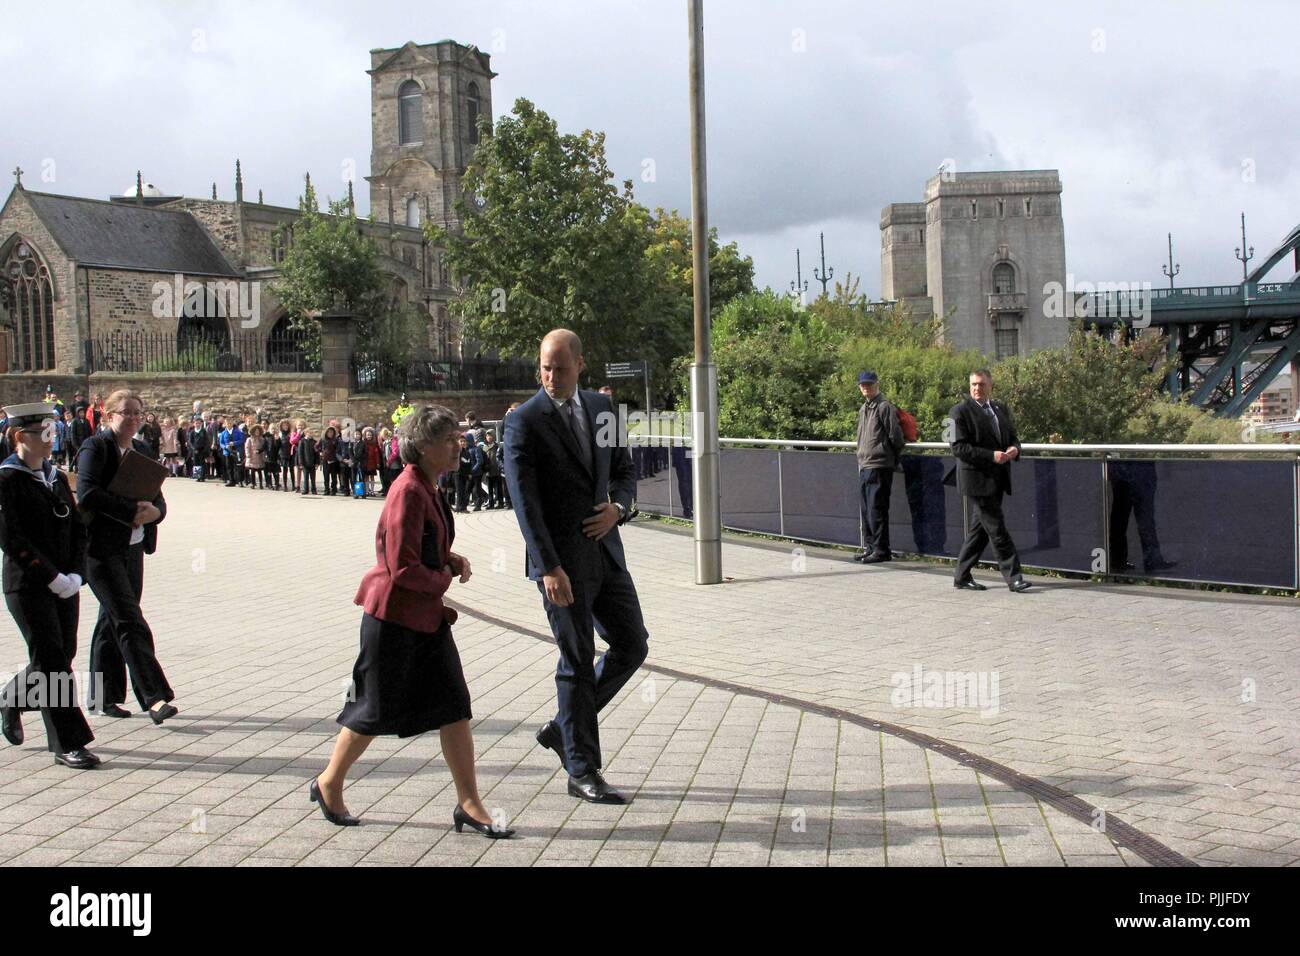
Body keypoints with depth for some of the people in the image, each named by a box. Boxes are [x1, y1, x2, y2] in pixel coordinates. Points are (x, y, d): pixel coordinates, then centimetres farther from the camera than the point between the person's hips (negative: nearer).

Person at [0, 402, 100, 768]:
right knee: (52, 662, -6)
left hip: (64, 584, 7)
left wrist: (75, 574, -2)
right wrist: (52, 577, -16)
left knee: (62, 657, 12)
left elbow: (78, 528, 13)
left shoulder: (56, 477, 12)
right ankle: (67, 744, 0)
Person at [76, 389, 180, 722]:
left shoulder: (142, 450, 13)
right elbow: (87, 493, -22)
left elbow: (157, 498, 12)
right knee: (130, 622, -12)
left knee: (112, 620, 13)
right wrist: (132, 511, -23)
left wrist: (153, 511, -11)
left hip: (132, 548, 7)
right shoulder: (95, 448, -8)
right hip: (101, 548, -7)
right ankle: (155, 698, -15)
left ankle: (103, 696, 22)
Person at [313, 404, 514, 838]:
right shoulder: (408, 491, -20)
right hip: (394, 615, -9)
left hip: (427, 616, 9)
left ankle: (469, 803, 8)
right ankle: (328, 785, 26)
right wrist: (445, 580, -9)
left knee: (454, 705, 3)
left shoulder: (428, 489, 10)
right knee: (376, 710, 4)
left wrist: (453, 560, 4)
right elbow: (403, 567, -24)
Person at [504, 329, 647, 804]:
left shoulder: (601, 408, 9)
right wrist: (549, 568, -22)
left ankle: (563, 727, 26)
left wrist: (618, 507, -4)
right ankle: (582, 772, 13)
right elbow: (525, 501, -15)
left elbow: (624, 470, 18)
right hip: (561, 560, -6)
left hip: (605, 550, 6)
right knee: (578, 662, 0)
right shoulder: (524, 422, -9)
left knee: (632, 646, 9)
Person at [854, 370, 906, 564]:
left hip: (879, 467, -9)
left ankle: (881, 550, -3)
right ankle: (871, 546, 21)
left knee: (877, 510, -8)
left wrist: (892, 459, 3)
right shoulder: (863, 409, 17)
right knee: (867, 510, 13)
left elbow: (896, 437, -9)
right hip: (864, 466, 9)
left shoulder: (884, 407, -9)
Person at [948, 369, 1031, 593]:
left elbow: (1012, 437, 21)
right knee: (997, 529, -7)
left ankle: (962, 576, 19)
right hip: (977, 479, -7)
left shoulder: (1001, 409, 15)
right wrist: (991, 456, -21)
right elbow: (959, 447, -14)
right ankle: (1013, 576, -3)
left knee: (979, 529, 11)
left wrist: (1014, 448, -4)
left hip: (997, 479, 7)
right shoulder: (960, 411, -7)